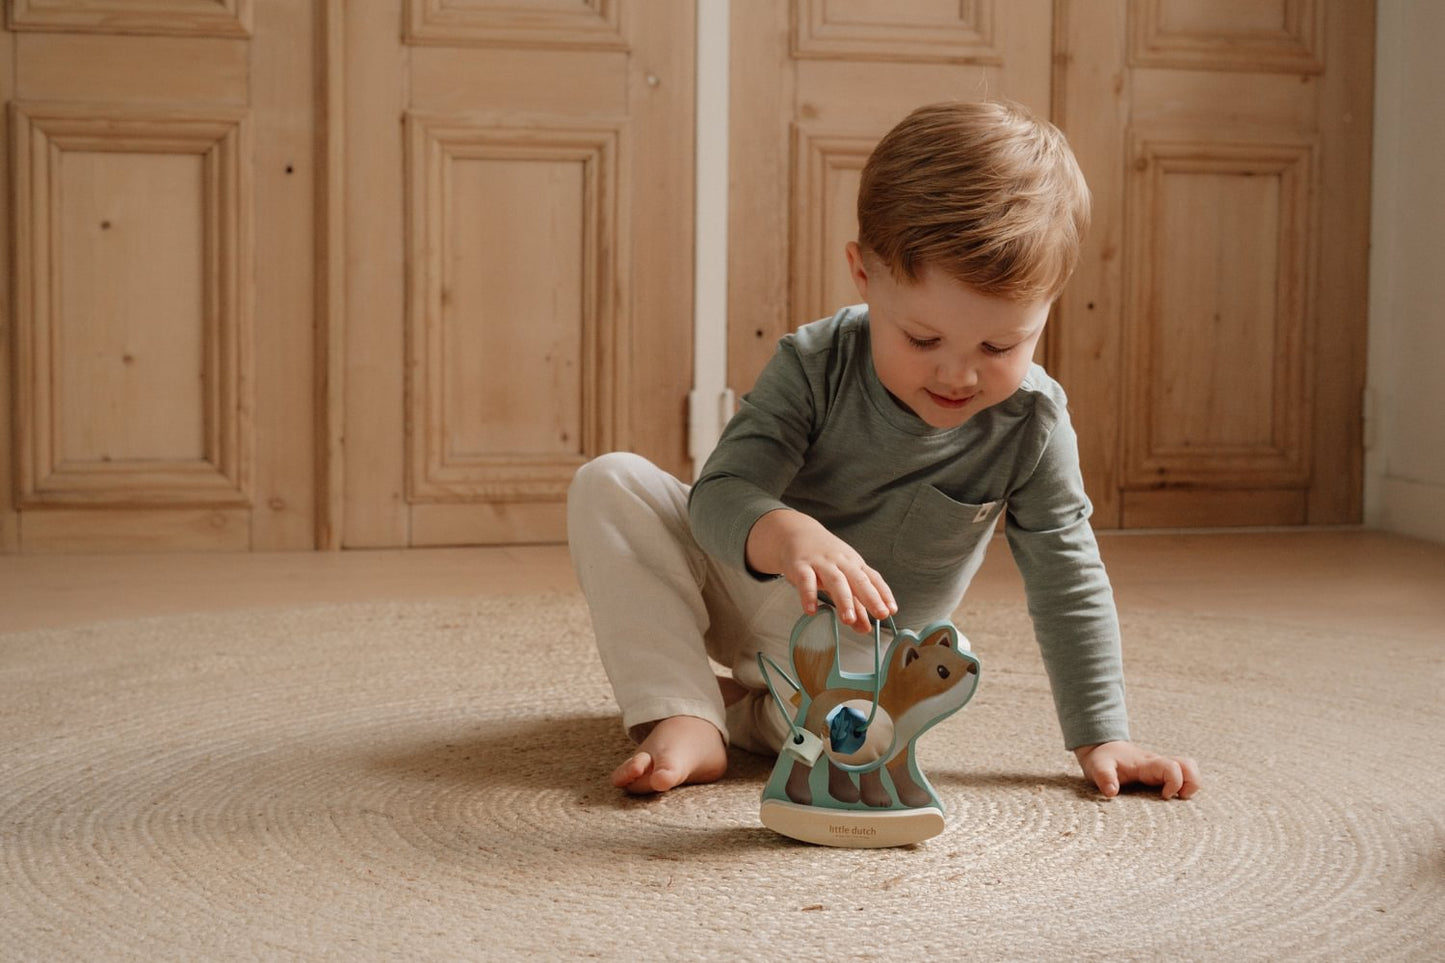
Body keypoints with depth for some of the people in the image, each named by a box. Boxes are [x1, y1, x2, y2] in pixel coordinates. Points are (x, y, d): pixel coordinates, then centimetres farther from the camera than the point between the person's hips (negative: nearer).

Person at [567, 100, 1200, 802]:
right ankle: (683, 716, -25)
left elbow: (1068, 582, -14)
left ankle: (739, 708, -1)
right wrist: (785, 533, -55)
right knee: (610, 484, -23)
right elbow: (721, 493, -31)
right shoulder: (814, 365, -24)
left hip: (861, 656, 1)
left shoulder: (1033, 423, -22)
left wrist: (1101, 739, -18)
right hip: (744, 581, 0)